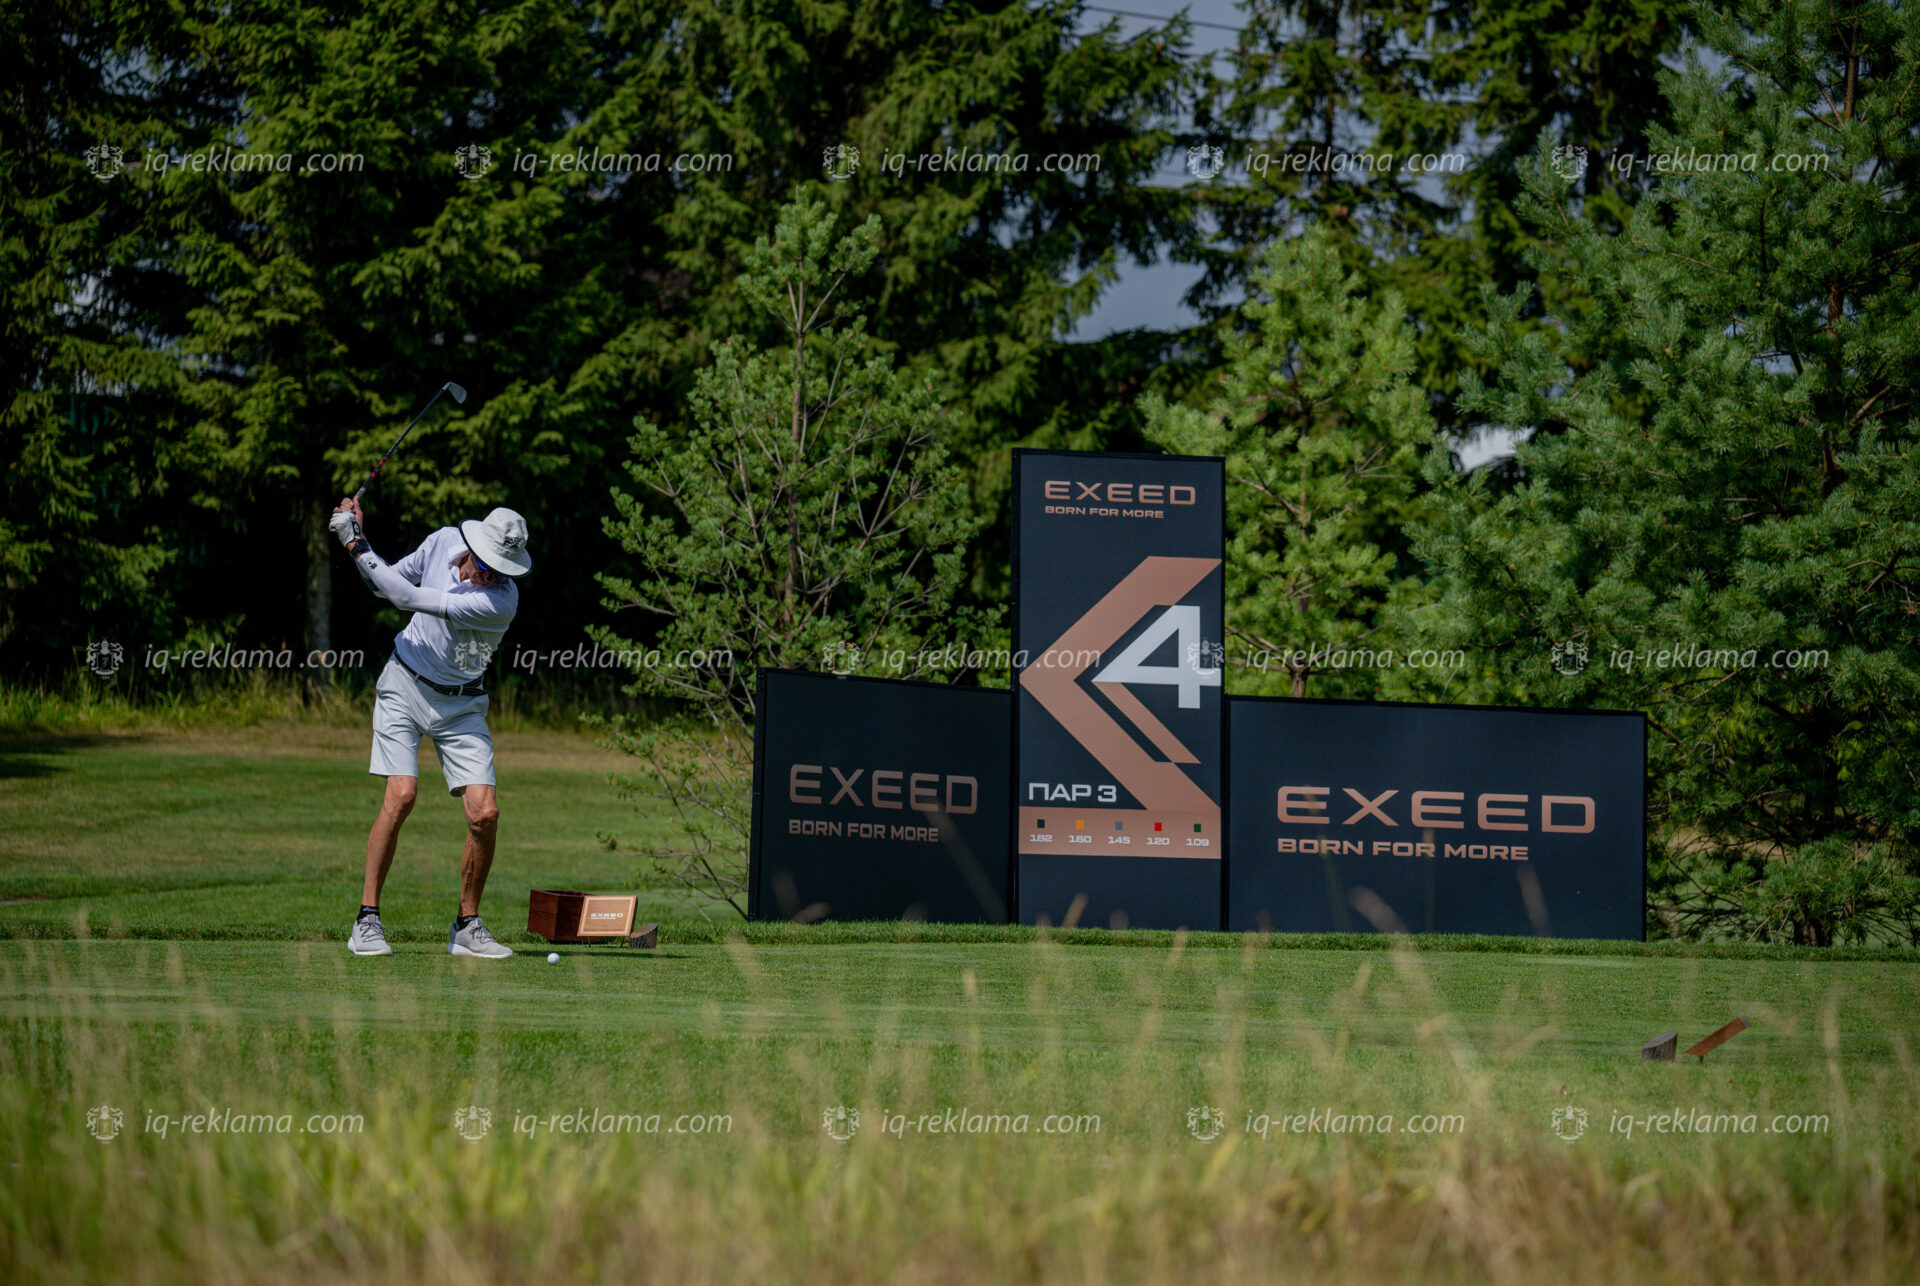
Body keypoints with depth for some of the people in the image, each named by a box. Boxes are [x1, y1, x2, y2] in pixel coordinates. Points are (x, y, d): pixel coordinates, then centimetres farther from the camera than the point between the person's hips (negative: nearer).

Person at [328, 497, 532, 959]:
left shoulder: (502, 601, -24)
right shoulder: (444, 542, -9)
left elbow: (409, 597, -27)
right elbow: (387, 585, 8)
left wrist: (358, 546, -22)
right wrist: (357, 537, -9)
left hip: (461, 704, -1)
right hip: (405, 685, 1)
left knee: (485, 814, -12)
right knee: (401, 795, -18)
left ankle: (466, 928, 6)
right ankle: (367, 920, -11)